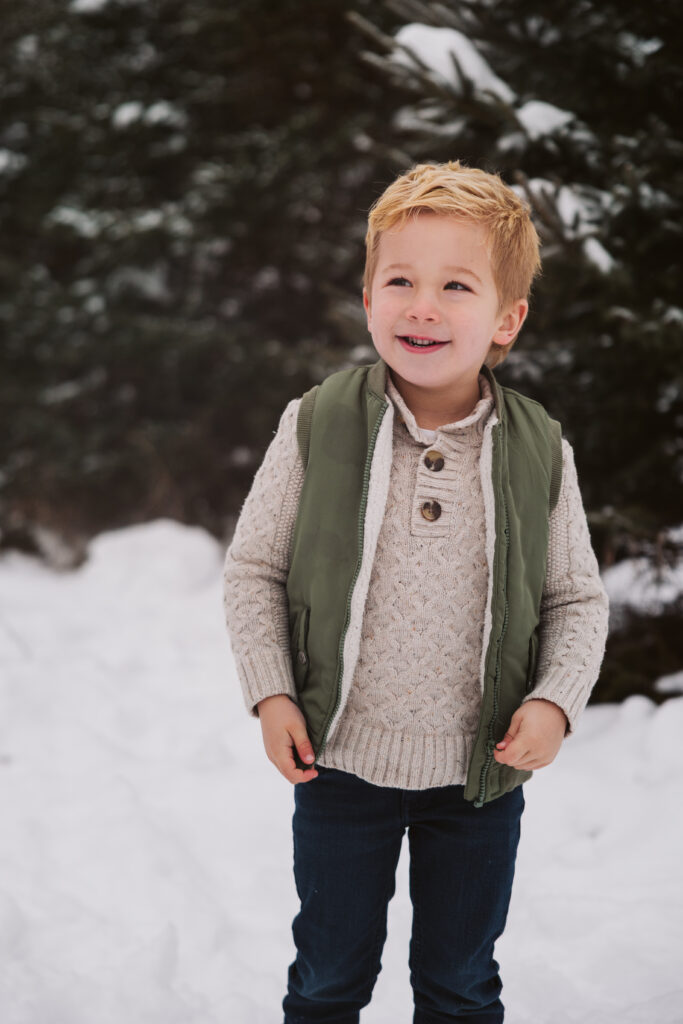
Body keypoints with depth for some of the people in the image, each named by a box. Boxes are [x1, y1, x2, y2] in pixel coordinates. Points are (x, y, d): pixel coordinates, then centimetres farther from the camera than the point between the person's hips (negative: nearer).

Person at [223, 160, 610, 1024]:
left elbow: (578, 597, 2)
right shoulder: (316, 428, -11)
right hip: (341, 758, 0)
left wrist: (556, 699, -14)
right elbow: (253, 568, -2)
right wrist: (271, 695, -10)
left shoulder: (541, 452, -8)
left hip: (480, 772, 1)